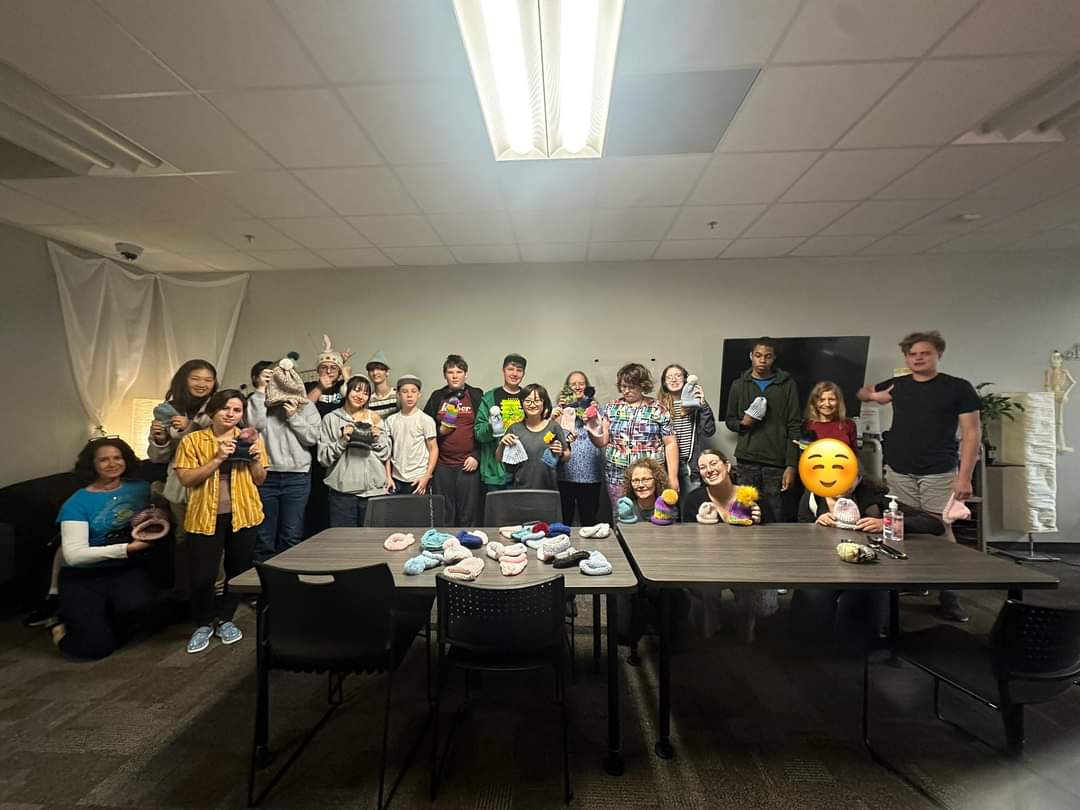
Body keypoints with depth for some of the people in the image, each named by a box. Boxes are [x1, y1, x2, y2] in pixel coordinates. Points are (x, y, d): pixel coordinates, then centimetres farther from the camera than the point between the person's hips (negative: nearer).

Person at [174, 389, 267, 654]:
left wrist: (255, 458, -12)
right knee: (202, 575, -1)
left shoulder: (251, 438, 6)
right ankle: (203, 624, 25)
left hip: (243, 514, 2)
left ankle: (224, 619, 31)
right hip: (205, 516, -2)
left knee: (239, 570, 10)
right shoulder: (192, 440, -1)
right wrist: (218, 458, -19)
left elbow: (259, 480, 7)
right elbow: (186, 479, -9)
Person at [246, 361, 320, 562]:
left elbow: (312, 438, -1)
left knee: (292, 537, 6)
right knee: (264, 537, 9)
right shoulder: (257, 402, 6)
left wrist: (294, 417, -10)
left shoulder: (306, 405, 6)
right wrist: (260, 389, -9)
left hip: (297, 476, 0)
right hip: (265, 475, 0)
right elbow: (255, 425, -15)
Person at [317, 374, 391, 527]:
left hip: (374, 489, 1)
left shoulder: (374, 418, 10)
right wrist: (342, 441, -12)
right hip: (342, 491, -1)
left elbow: (385, 455, 10)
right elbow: (324, 458, 1)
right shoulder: (331, 419, 5)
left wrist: (378, 439, -6)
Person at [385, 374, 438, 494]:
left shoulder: (426, 420, -4)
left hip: (418, 480, -3)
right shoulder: (391, 420, 6)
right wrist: (388, 477, 5)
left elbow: (433, 449, -3)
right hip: (396, 479, 3)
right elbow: (388, 450, 10)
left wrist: (427, 477, -8)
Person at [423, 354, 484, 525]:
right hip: (442, 464, 2)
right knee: (443, 513, 8)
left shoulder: (477, 396, 5)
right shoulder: (436, 397, 11)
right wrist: (439, 431, -7)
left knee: (468, 513, 4)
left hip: (468, 464, -2)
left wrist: (476, 456, -6)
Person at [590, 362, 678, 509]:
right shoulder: (611, 407, 7)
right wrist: (592, 430, -14)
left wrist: (672, 477, -4)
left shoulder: (658, 409, 0)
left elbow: (670, 444, 0)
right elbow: (602, 442, 6)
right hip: (617, 477, 2)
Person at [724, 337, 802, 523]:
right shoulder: (739, 385, 9)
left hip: (777, 462, -1)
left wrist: (791, 465, -7)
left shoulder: (787, 384, 4)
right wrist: (742, 423, -8)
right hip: (746, 461, 1)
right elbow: (729, 421, 16)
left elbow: (794, 427, 0)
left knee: (776, 518, 0)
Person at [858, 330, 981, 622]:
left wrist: (965, 476, -11)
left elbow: (972, 432, -3)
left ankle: (948, 596, 9)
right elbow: (862, 393, 27)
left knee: (942, 532, -3)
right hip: (899, 472, 3)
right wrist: (875, 394, 2)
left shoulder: (958, 388, 0)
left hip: (940, 473, -3)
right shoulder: (896, 385, 10)